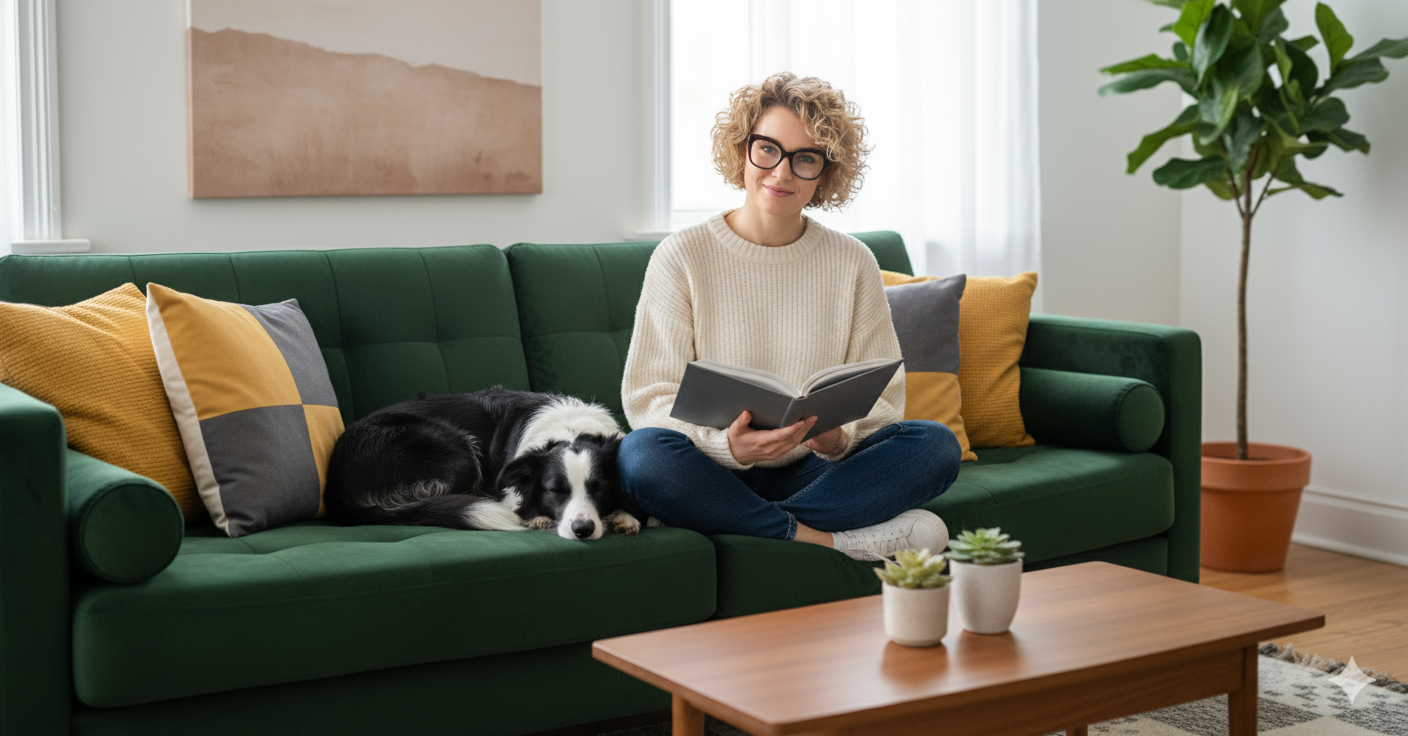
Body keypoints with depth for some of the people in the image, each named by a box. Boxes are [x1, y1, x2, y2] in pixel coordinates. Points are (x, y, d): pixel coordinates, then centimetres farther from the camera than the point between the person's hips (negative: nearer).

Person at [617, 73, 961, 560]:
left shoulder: (853, 264, 7)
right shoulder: (682, 258, 0)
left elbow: (882, 397, 6)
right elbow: (649, 396, -7)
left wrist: (840, 437, -18)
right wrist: (727, 445, -27)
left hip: (811, 472, 2)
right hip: (715, 474, -2)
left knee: (937, 444, -21)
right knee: (642, 454, -34)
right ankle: (840, 539, -26)